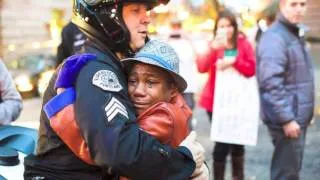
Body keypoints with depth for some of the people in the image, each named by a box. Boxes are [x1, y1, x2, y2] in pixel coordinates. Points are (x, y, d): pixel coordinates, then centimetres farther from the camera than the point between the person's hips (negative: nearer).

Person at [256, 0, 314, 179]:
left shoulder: (295, 34, 15)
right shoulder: (275, 37, -17)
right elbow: (271, 82, -25)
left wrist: (306, 112, 18)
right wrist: (286, 118, -25)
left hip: (299, 116, 10)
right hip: (287, 119, -10)